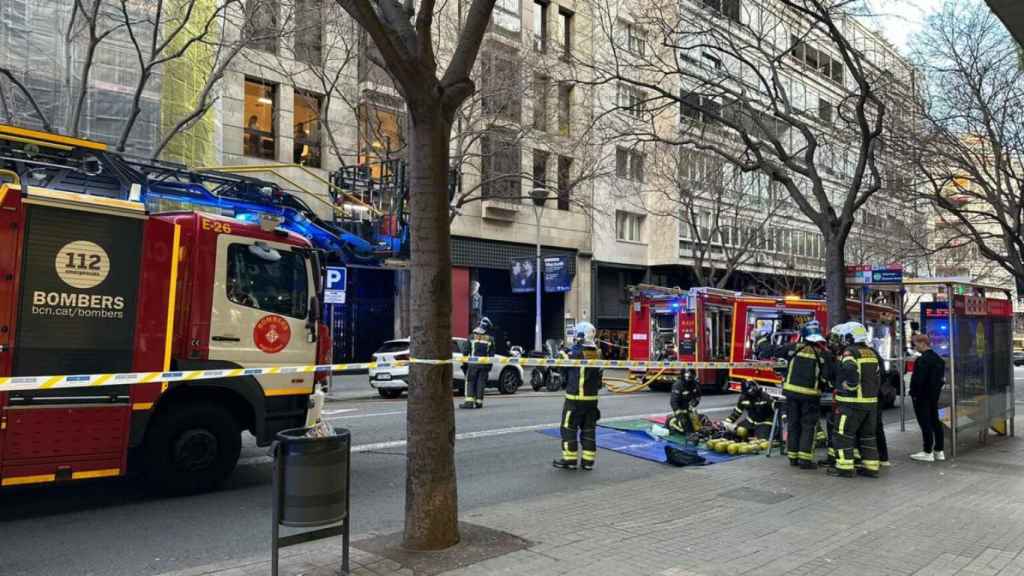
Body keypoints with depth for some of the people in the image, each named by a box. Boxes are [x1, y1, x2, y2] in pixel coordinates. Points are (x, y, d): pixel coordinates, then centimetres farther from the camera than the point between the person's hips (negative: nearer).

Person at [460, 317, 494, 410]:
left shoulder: (471, 337, 2)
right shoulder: (490, 339, 3)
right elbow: (491, 354, 5)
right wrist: (490, 366, 12)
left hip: (473, 364, -1)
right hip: (484, 365, 1)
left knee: (470, 382, 2)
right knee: (481, 383, 6)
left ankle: (469, 401, -8)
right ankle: (479, 402, 6)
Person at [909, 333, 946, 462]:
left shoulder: (923, 360, -20)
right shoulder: (938, 359, 12)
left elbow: (918, 379, -23)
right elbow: (942, 378, 16)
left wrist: (914, 393, -13)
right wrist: (936, 391, 18)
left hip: (922, 397, -10)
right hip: (934, 395, 10)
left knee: (925, 423, -4)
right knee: (935, 421, 14)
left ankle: (928, 452, 1)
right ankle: (939, 451, 20)